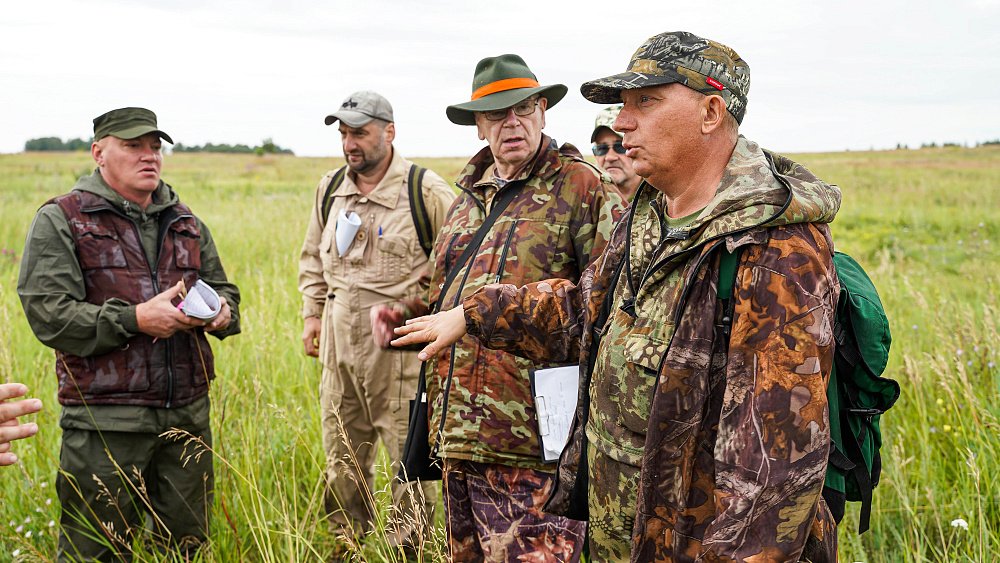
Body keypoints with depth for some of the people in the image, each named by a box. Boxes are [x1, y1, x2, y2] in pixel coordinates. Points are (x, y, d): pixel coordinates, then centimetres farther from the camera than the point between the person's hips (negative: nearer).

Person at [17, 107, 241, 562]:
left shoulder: (184, 222, 15)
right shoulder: (61, 220, -2)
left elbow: (223, 288, 23)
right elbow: (49, 314, -12)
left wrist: (222, 312, -2)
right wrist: (135, 319, -20)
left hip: (188, 413, 5)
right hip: (105, 420, -5)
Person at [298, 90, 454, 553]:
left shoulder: (426, 192, -9)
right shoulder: (330, 189, 10)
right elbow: (313, 257, 22)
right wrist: (313, 314, 16)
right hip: (339, 341, 6)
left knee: (409, 452, -1)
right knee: (342, 455, 14)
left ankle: (407, 547, 12)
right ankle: (346, 545, 29)